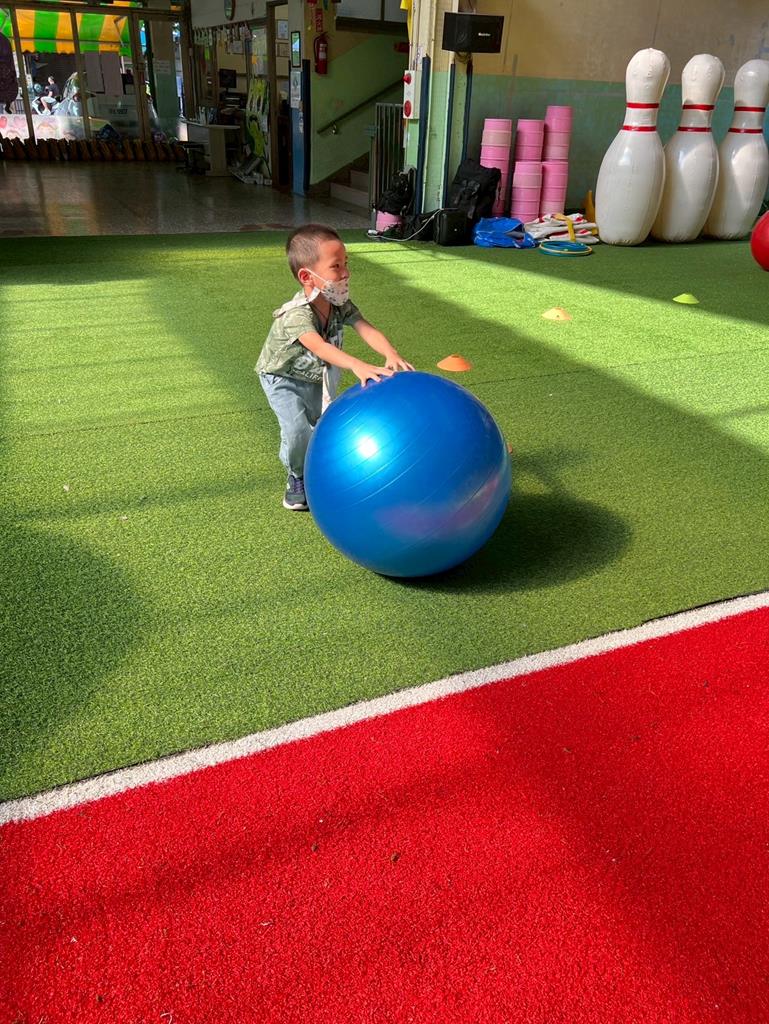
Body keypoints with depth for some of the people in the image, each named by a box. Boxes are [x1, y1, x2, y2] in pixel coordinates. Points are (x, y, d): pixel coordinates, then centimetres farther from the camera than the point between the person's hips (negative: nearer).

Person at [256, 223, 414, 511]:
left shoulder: (341, 304, -19)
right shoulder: (297, 314, -39)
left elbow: (366, 329, -30)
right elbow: (318, 346, -56)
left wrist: (391, 354, -51)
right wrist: (357, 366, -71)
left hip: (316, 377, 6)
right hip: (283, 379, -6)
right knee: (298, 430, -19)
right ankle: (297, 477, 8)